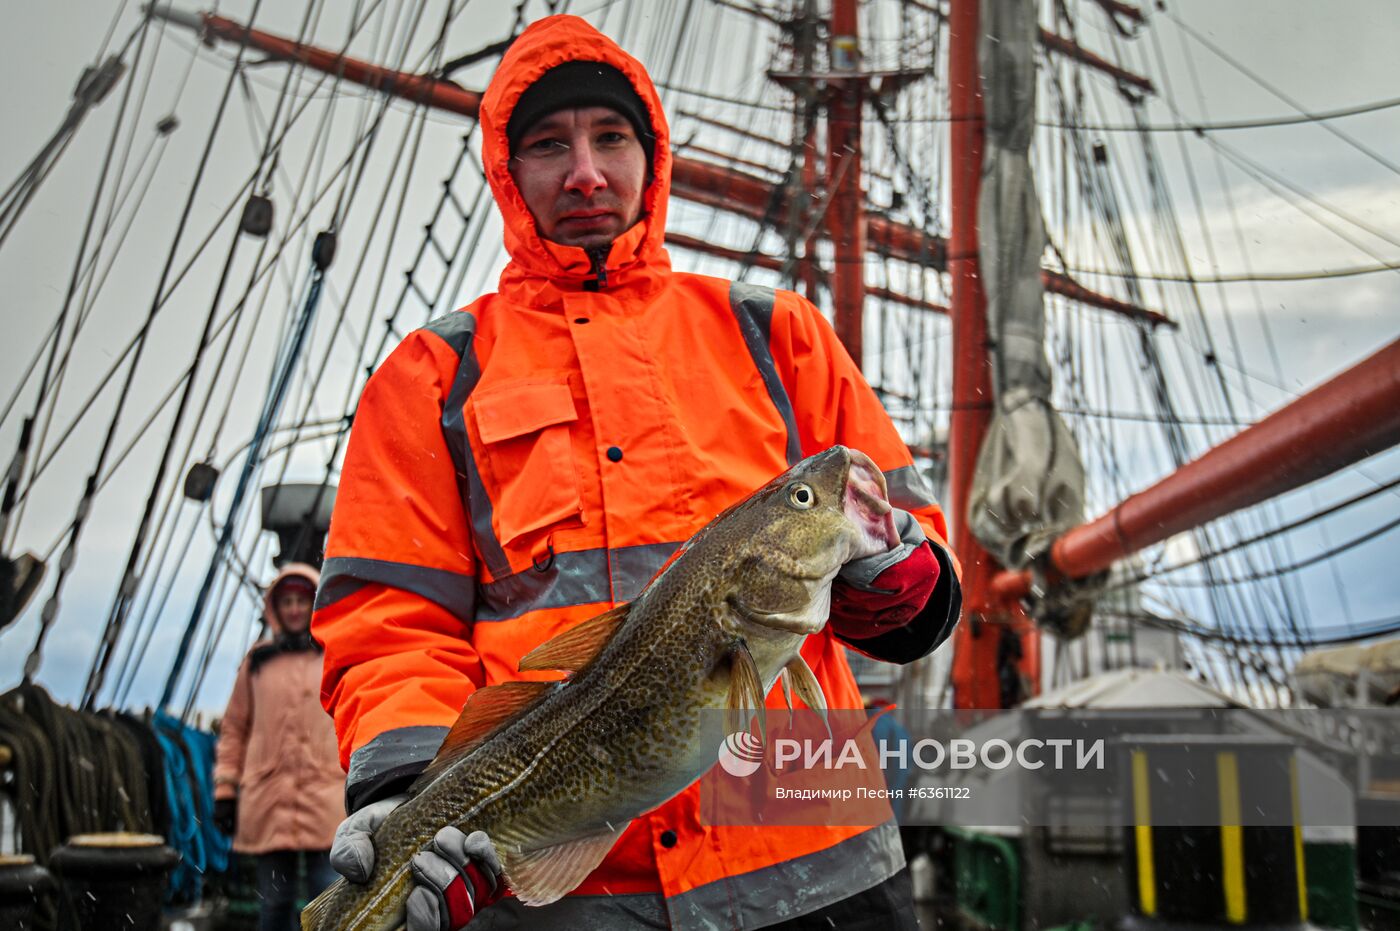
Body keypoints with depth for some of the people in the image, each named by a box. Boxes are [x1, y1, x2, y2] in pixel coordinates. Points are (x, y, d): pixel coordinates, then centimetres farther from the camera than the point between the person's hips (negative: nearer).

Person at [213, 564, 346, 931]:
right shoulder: (257, 661, 11)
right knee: (275, 899, 6)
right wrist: (225, 789, 6)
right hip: (268, 799, 1)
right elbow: (234, 728, 11)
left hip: (326, 796, -1)